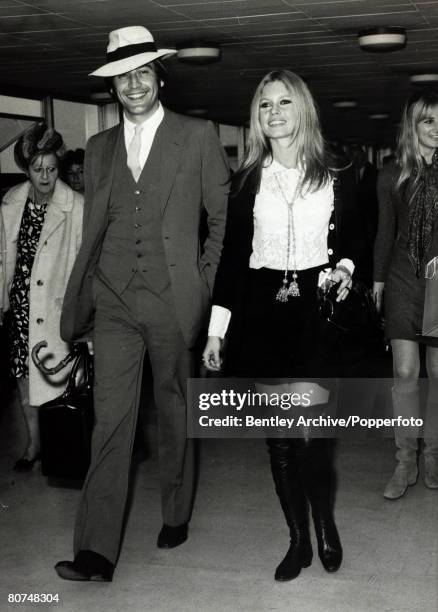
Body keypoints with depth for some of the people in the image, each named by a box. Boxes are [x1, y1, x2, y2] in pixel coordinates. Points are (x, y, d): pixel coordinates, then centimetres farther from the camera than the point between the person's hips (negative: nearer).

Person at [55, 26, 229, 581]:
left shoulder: (197, 136, 2)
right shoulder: (99, 148, 13)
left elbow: (224, 217, 4)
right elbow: (92, 234, 14)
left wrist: (207, 285, -2)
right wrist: (79, 306, 8)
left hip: (174, 299, -2)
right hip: (114, 301, 2)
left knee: (175, 413, 11)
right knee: (110, 420, -3)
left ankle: (176, 515, 31)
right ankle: (97, 550, -2)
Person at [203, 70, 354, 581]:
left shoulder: (333, 175, 4)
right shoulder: (246, 179, 5)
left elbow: (351, 242, 15)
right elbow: (232, 255, 5)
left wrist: (344, 269, -7)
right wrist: (216, 329, 1)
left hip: (316, 313, -1)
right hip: (260, 315, 2)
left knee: (311, 435, -7)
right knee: (279, 439, 7)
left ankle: (325, 524, 20)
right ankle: (298, 539, 22)